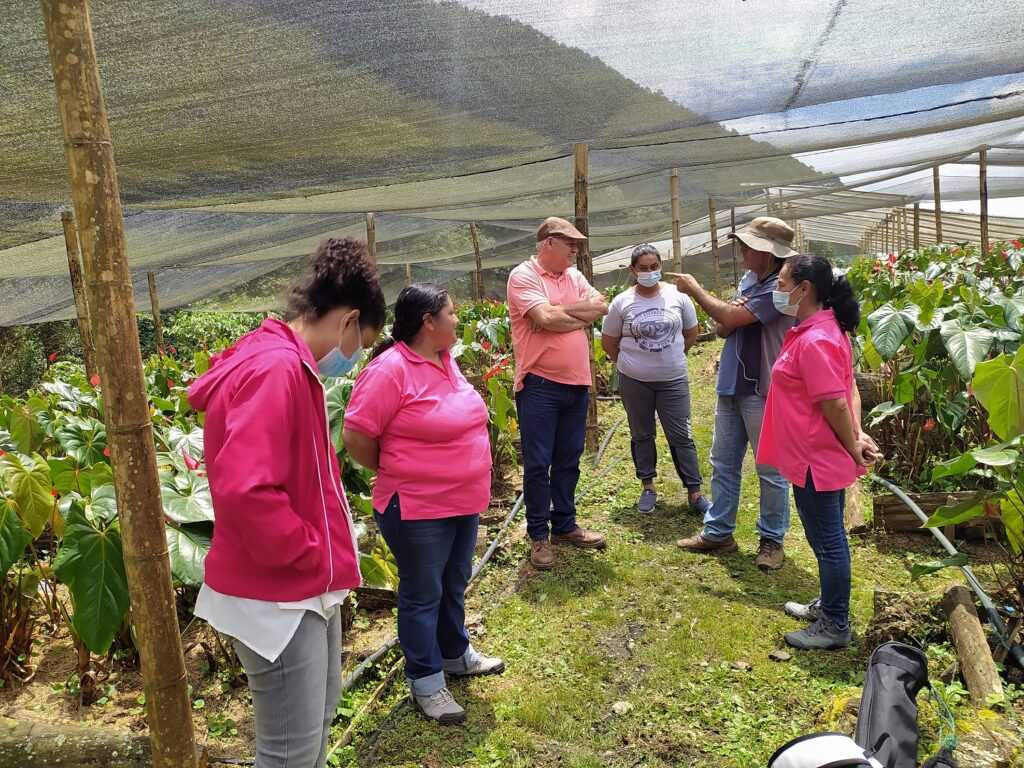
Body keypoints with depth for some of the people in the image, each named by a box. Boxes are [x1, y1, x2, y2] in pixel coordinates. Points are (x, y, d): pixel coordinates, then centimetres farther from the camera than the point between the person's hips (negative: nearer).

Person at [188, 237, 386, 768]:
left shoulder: (287, 365, 9)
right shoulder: (275, 369, -24)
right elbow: (245, 491, -34)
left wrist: (323, 551, 8)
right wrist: (314, 554, -20)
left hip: (309, 588, 10)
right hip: (276, 597, -10)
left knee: (319, 717, 25)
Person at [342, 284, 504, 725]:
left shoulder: (445, 361, 5)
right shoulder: (391, 369, -22)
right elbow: (355, 437, -20)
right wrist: (394, 474, -6)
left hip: (464, 501, 8)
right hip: (418, 508, -8)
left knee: (454, 585, 23)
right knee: (423, 595, 8)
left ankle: (455, 654, 43)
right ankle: (425, 681, 24)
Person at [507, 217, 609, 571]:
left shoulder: (574, 276, 13)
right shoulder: (523, 276, -8)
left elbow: (600, 305, -1)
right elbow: (545, 319, -21)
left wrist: (560, 312, -12)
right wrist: (581, 315, -5)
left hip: (576, 383, 7)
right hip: (539, 385, -7)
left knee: (569, 460, 15)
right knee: (538, 462, 2)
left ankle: (564, 525, 29)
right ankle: (538, 535, 14)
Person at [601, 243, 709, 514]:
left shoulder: (677, 296, -2)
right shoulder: (622, 302, -5)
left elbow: (691, 333, 11)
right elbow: (608, 342, 5)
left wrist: (671, 356, 12)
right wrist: (630, 363, 8)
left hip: (673, 380, 0)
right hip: (634, 381, 0)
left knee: (681, 436, 2)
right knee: (641, 435, 12)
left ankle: (694, 492, 10)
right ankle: (647, 487, 26)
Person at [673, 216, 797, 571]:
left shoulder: (779, 288, -17)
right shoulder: (749, 279, 10)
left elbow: (730, 317, -20)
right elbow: (722, 328, 13)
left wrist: (695, 289, -7)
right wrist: (728, 317, -11)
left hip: (763, 391, -9)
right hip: (731, 385, 9)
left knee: (771, 471, 4)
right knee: (722, 463, 15)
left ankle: (772, 540, 19)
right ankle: (718, 532, 26)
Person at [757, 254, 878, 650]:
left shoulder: (814, 341, -24)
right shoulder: (822, 329, 9)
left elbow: (835, 404, -24)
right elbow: (849, 390, 11)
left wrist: (853, 448, -12)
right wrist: (857, 434, 4)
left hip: (817, 461, -10)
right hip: (822, 458, 10)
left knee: (828, 542, 4)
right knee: (827, 539, 22)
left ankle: (835, 626, 19)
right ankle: (828, 606, 38)